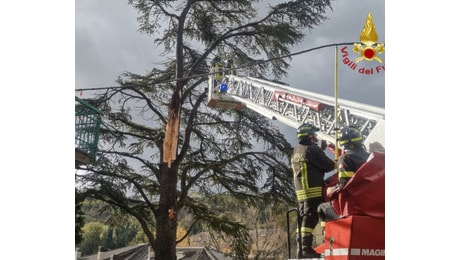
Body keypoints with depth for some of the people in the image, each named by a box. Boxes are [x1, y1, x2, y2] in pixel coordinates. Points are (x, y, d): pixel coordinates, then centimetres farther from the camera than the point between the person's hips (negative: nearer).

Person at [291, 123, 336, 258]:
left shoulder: (296, 151, 17)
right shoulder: (312, 149, -12)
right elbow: (329, 165, -12)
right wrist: (334, 163, 9)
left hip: (301, 190, 9)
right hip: (313, 190, -9)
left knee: (303, 219, 11)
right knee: (310, 218, -9)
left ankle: (301, 249, 13)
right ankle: (307, 249, -11)